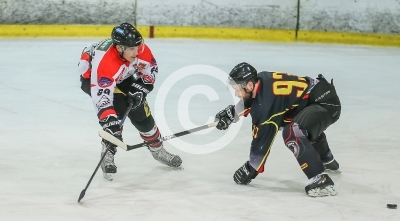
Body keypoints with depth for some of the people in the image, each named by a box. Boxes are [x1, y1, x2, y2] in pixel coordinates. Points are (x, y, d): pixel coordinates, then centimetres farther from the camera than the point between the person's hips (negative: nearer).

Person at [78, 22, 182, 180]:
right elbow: (101, 97, -46)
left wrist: (140, 89, -19)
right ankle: (108, 154, -11)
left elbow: (151, 69, -8)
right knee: (116, 109, -25)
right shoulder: (104, 61, -44)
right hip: (92, 76, -5)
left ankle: (157, 149, 23)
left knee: (140, 111, 2)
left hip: (122, 77, 5)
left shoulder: (140, 49, -28)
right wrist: (109, 122, -51)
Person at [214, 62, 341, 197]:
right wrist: (231, 112, 15)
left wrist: (250, 169, -14)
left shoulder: (268, 99, -28)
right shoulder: (261, 79, -5)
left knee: (292, 133, -32)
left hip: (327, 103, -11)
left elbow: (263, 137, -22)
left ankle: (322, 181, -27)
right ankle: (327, 161, 64)